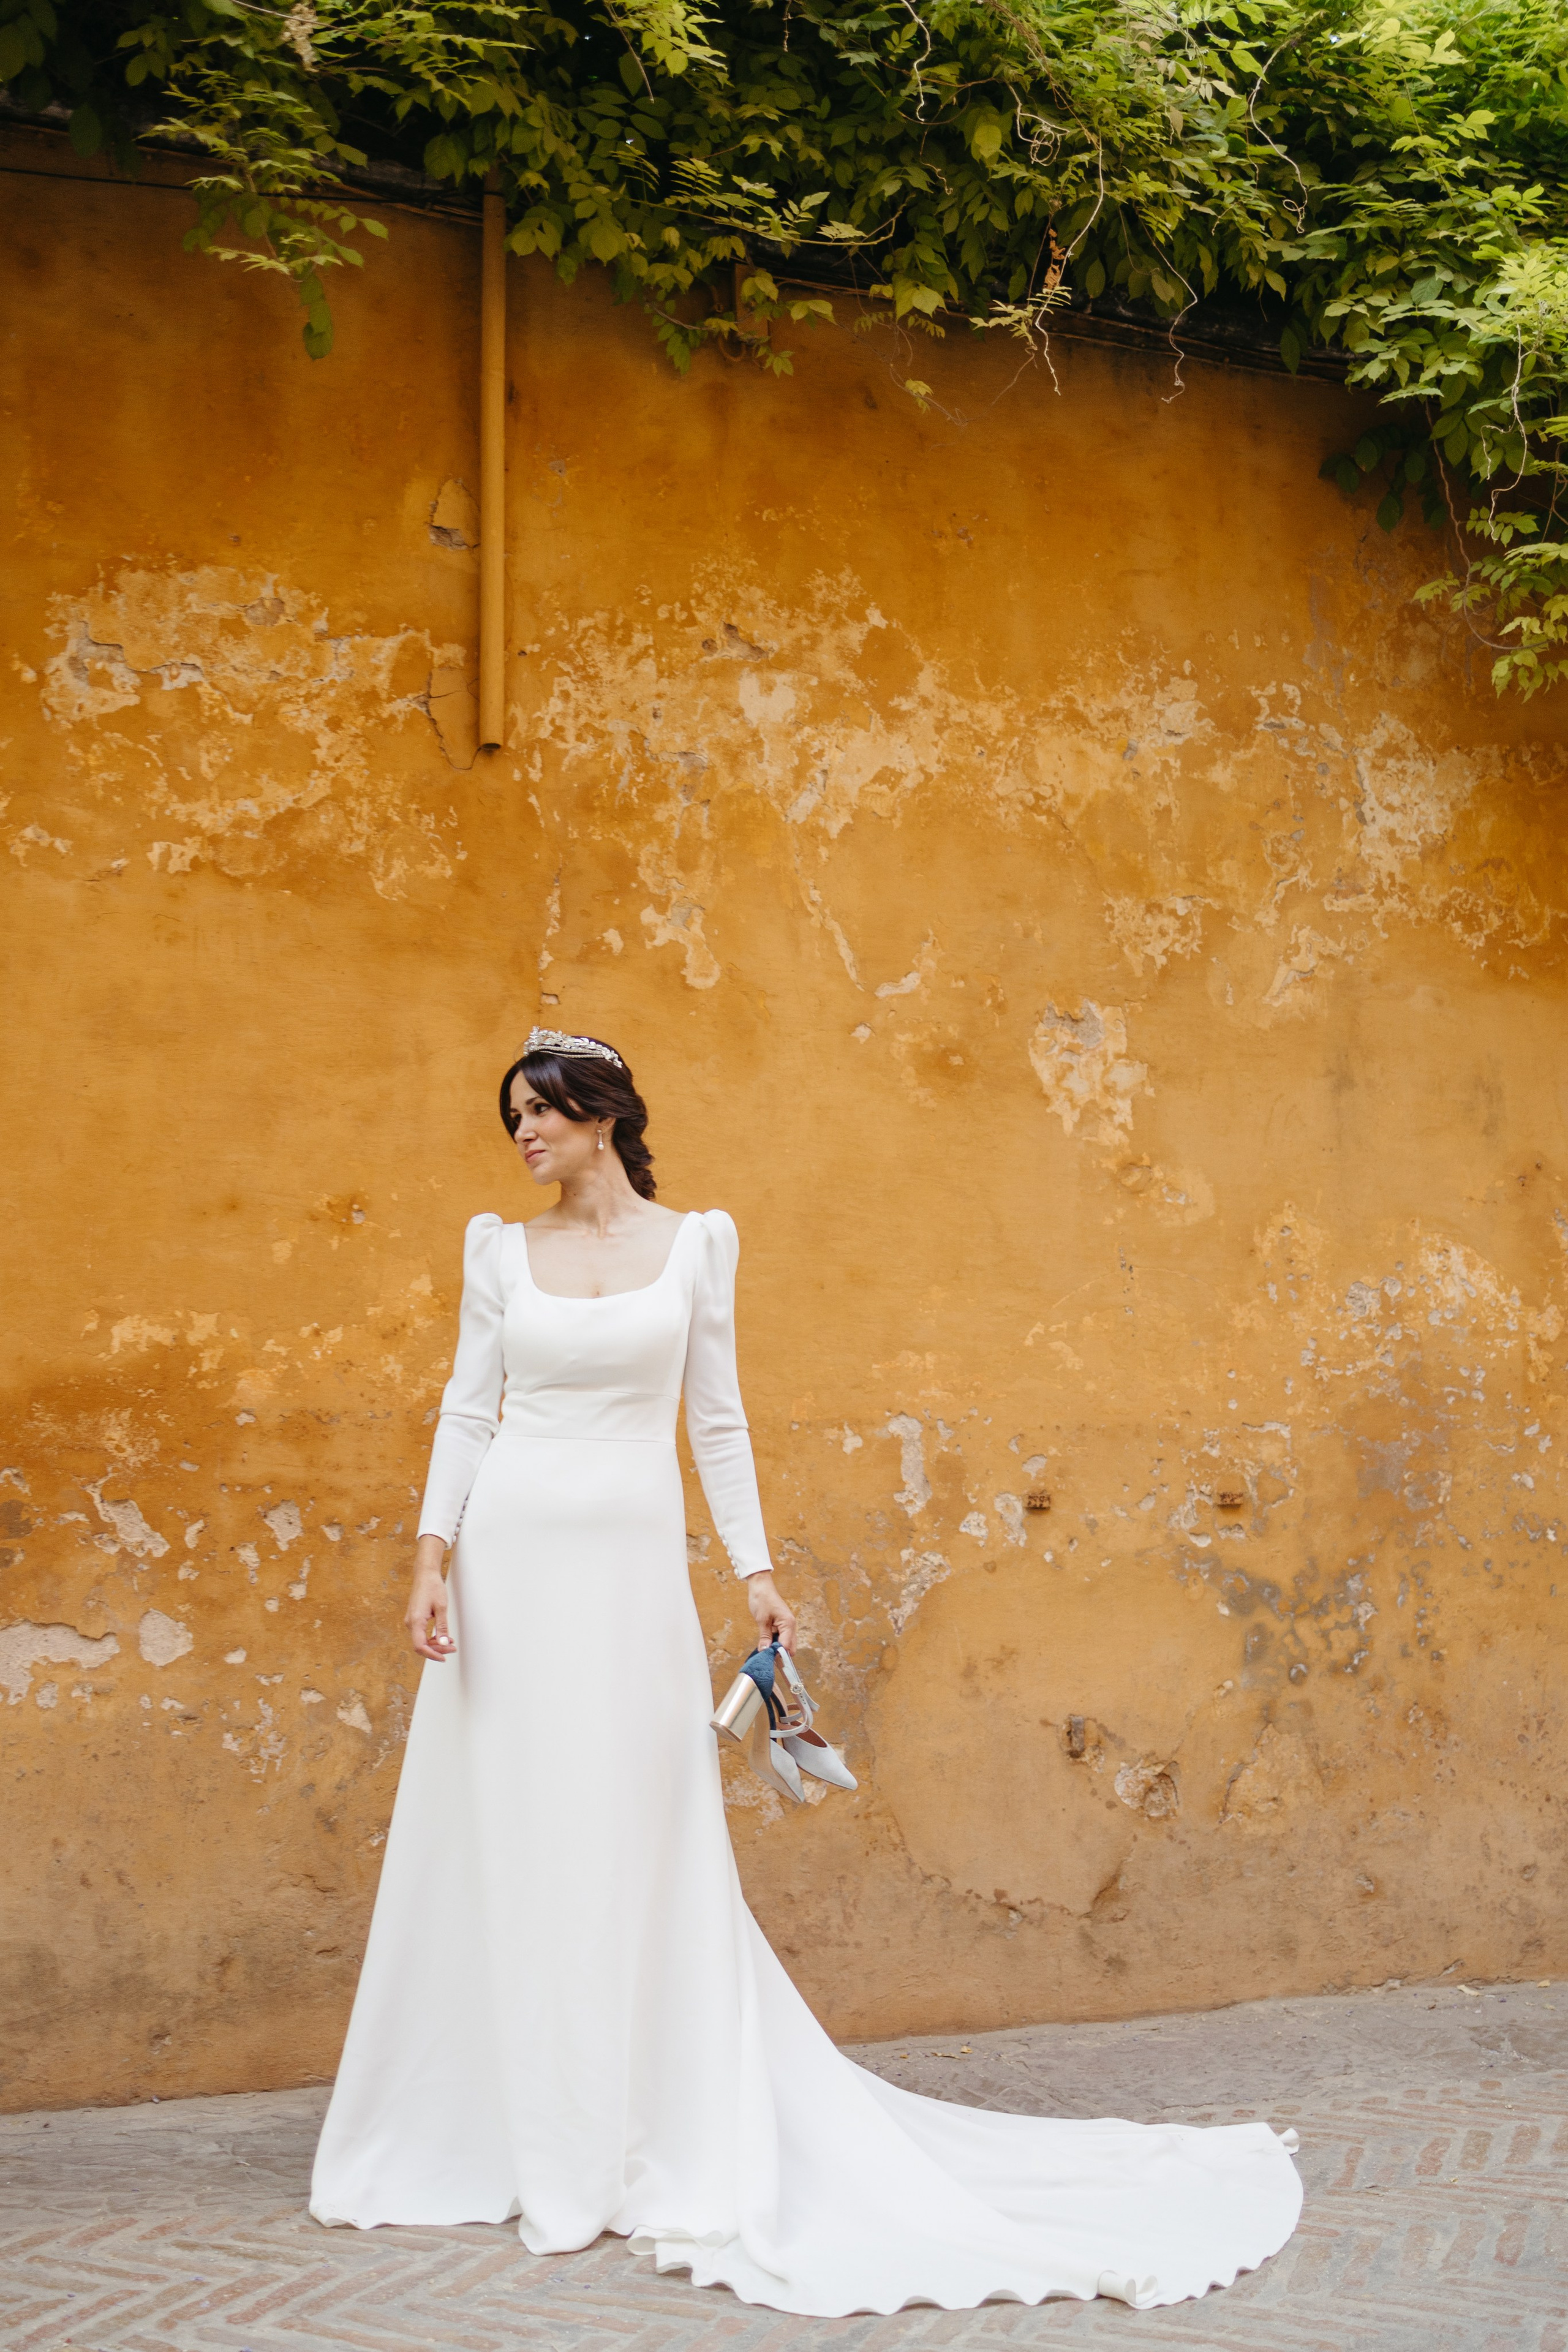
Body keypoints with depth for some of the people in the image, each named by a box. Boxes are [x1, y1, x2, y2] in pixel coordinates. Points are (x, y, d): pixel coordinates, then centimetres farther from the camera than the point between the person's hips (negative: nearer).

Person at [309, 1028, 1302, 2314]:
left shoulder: (694, 1242, 4)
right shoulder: (500, 1250, 7)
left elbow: (718, 1420, 6)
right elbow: (468, 1410, 5)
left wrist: (757, 1569, 1)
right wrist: (433, 1555, -5)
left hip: (632, 1568, -1)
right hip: (513, 1560, 1)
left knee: (638, 1844, 0)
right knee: (507, 1840, 3)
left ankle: (660, 2139, 11)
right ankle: (513, 2137, 14)